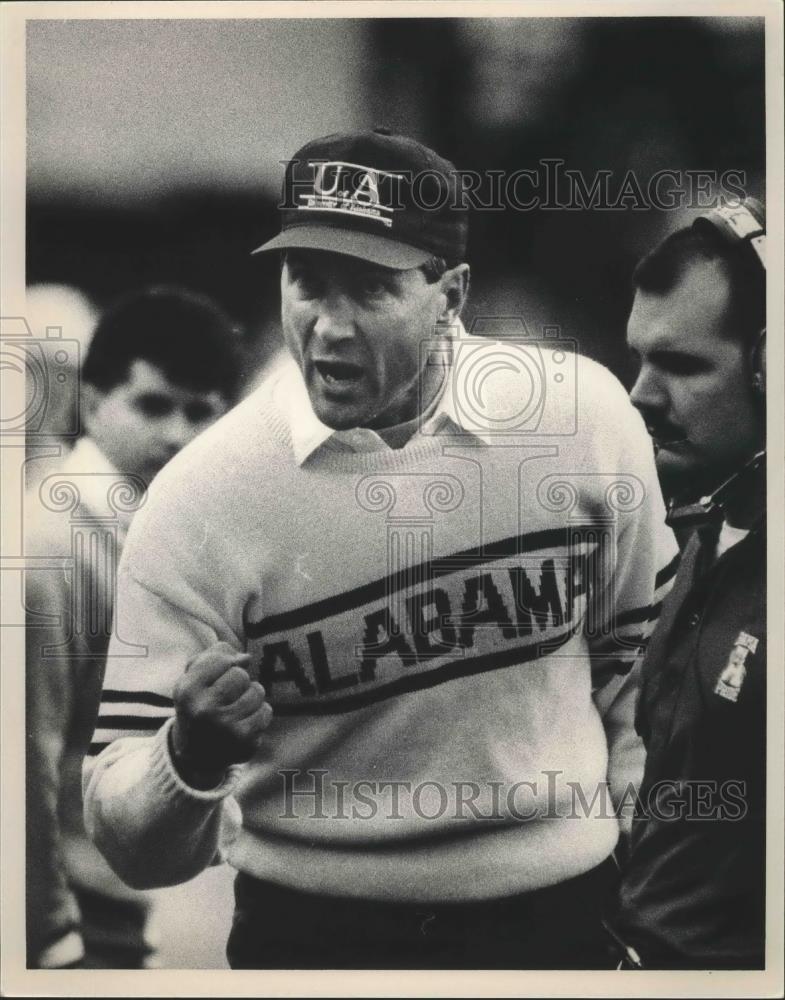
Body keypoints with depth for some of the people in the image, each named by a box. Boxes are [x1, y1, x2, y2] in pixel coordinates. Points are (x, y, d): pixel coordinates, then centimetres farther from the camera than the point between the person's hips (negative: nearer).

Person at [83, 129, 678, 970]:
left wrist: (644, 886, 7)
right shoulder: (196, 500, -16)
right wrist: (193, 756, -34)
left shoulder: (583, 415, -10)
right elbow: (134, 849, -14)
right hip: (311, 930, -1)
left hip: (558, 911, 2)